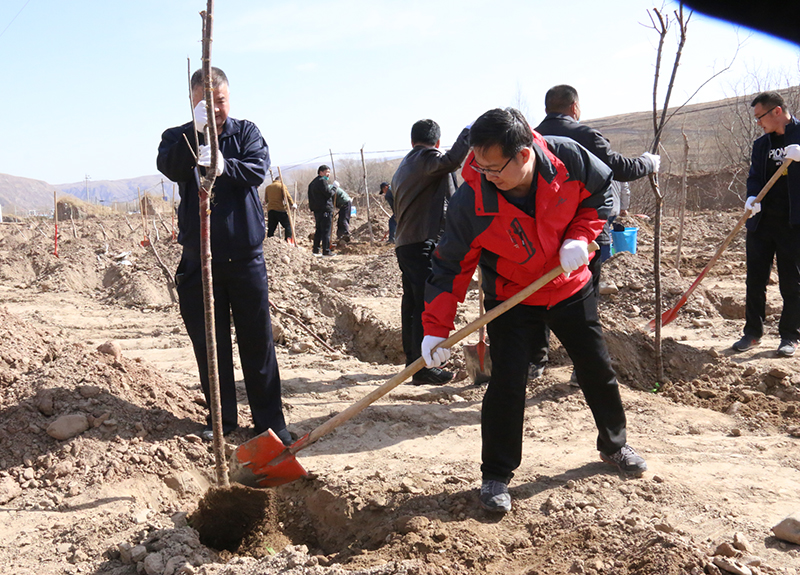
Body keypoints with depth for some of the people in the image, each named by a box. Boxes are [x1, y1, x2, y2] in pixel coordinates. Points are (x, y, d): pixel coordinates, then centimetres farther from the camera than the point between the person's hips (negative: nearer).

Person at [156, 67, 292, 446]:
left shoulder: (246, 132, 7)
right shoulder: (179, 137, 6)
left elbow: (259, 169, -12)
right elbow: (170, 168, -15)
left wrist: (224, 166, -31)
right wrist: (196, 130, -29)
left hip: (244, 254, 0)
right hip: (198, 256, 1)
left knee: (258, 340, 2)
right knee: (209, 342, 7)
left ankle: (269, 420, 12)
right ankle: (221, 417, 20)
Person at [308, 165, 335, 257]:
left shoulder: (313, 182, 20)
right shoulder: (322, 181, -11)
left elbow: (311, 197, 22)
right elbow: (329, 193, -18)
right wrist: (333, 187, -2)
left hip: (316, 210, 9)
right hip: (325, 209, -9)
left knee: (318, 231, 14)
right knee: (326, 231, -7)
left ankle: (315, 250, 16)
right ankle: (326, 251, -7)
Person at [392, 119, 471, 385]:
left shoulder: (402, 167, 22)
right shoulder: (427, 158, -7)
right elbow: (451, 160, -29)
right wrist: (469, 132, -17)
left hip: (404, 242, 10)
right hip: (424, 243, -10)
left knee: (412, 302, 13)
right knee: (428, 304, -8)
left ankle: (412, 360, 21)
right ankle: (423, 367, -7)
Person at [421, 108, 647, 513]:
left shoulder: (567, 158, -23)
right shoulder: (471, 202, -28)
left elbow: (600, 193, -2)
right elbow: (450, 266, -19)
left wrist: (579, 237, -18)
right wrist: (436, 329, -23)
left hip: (570, 287, 3)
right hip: (511, 299, -3)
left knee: (597, 369, 13)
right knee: (506, 384, -12)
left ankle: (614, 445, 39)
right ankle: (496, 476, 7)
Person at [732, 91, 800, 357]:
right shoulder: (761, 144, 14)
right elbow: (754, 177, 8)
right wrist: (752, 198, -13)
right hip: (761, 221, 5)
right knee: (755, 280, 7)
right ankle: (753, 333, 18)